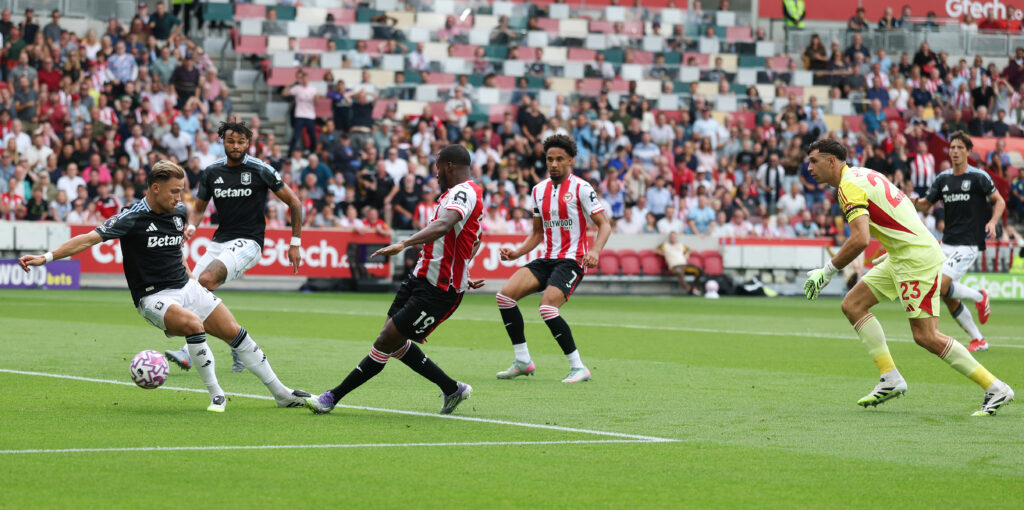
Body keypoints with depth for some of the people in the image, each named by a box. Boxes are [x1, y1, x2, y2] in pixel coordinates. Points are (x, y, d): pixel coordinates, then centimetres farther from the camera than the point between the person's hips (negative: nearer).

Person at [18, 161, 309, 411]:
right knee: (193, 324, -34)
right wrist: (46, 257, -32)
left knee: (235, 333, 4)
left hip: (185, 287, 7)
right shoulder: (132, 219, -18)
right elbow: (89, 239, -23)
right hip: (154, 298, -7)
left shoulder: (179, 213, 3)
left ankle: (281, 394, 16)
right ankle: (216, 396, -19)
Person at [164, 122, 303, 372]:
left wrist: (295, 243, 0)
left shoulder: (260, 170, -7)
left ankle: (189, 352, -31)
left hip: (248, 242, -6)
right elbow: (199, 207, 18)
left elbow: (294, 203, 1)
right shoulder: (211, 172, 6)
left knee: (206, 279, -29)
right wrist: (191, 226, -5)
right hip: (220, 241, 6)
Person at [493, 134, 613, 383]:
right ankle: (523, 362, -1)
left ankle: (578, 367, -15)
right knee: (505, 295, -9)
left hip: (571, 260, -7)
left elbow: (604, 224, -9)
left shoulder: (580, 188, -7)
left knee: (547, 308, -26)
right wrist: (516, 253, 7)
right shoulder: (539, 190, 13)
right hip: (547, 259, 7)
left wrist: (595, 250, -27)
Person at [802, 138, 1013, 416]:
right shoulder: (862, 175, 15)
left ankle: (995, 388, -4)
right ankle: (891, 379, 6)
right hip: (903, 256, 10)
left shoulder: (849, 186, -15)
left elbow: (860, 240, -27)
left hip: (918, 258, -10)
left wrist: (827, 271, -17)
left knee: (926, 336, -10)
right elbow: (897, 216, 23)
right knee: (852, 304, 8)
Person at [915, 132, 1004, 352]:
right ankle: (978, 340, 16)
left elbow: (999, 201, 2)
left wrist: (992, 222, -15)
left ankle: (979, 296, 6)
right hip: (948, 243, 6)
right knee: (949, 299, 4)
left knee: (941, 286, -20)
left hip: (969, 243, -6)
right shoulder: (943, 179, 9)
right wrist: (915, 202, -11)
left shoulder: (978, 177, -6)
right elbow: (926, 204, 12)